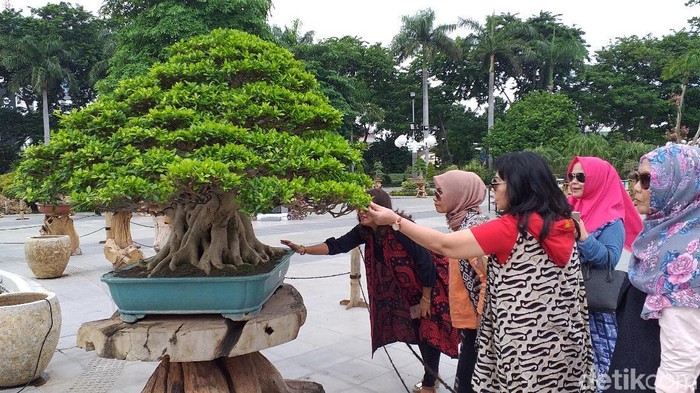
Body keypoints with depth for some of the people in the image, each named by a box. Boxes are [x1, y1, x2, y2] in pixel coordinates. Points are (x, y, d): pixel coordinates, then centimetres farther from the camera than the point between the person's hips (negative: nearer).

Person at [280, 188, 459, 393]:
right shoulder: (365, 231, -10)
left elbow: (426, 262, -27)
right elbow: (337, 245, -13)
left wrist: (426, 298, -18)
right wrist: (304, 249, -24)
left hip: (430, 285, -7)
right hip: (407, 289, 7)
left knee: (429, 332, 1)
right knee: (417, 331, 15)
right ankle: (430, 375, 34)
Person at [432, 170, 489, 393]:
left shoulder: (473, 226, -20)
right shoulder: (463, 222, 8)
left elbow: (489, 277, -23)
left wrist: (483, 317, -21)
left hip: (477, 317, -9)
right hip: (470, 314, 9)